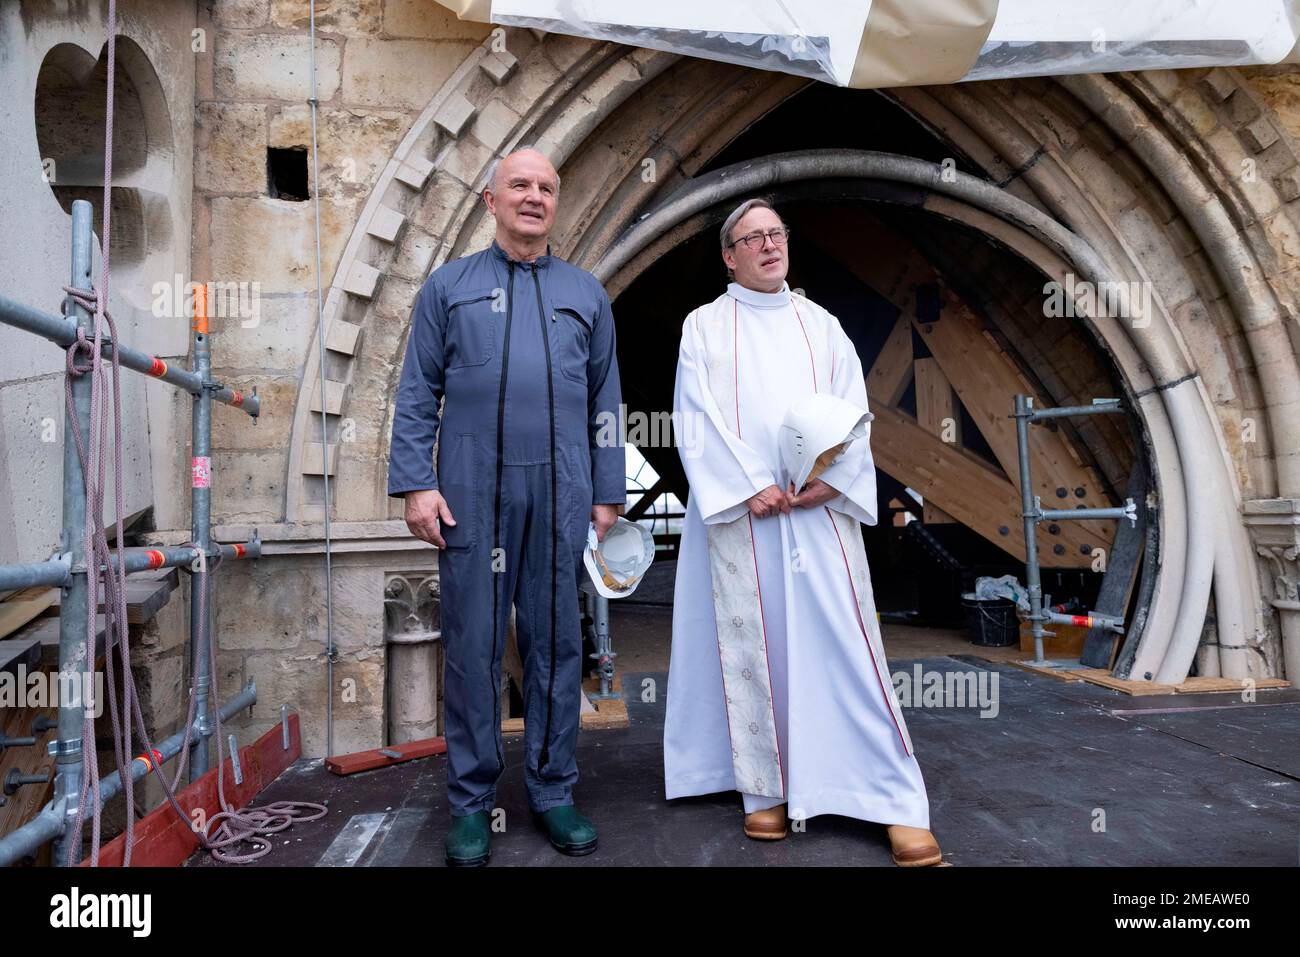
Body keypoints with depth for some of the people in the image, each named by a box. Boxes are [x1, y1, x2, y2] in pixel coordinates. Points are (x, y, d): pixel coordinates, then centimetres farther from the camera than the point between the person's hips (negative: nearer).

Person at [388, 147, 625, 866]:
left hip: (560, 492, 2)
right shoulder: (448, 286, 12)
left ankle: (552, 791, 21)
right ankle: (471, 801, 18)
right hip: (471, 489, -1)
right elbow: (417, 395, 5)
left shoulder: (586, 293, 16)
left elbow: (605, 401, 13)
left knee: (555, 644, 7)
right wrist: (415, 483, -5)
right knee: (472, 646, 3)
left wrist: (607, 494, 7)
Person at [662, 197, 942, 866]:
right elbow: (697, 418, -3)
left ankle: (897, 801, 5)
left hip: (822, 510, 2)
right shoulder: (705, 326, 8)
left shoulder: (822, 325, 16)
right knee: (751, 647, 2)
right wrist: (750, 486, -14)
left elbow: (854, 413, 7)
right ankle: (765, 789, 15)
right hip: (739, 512, -1)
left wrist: (833, 479, -10)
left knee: (844, 644, -1)